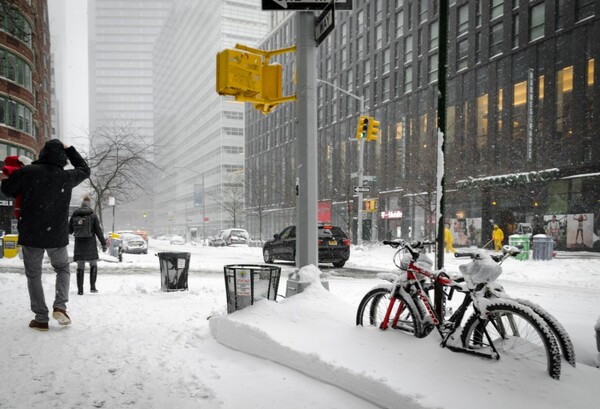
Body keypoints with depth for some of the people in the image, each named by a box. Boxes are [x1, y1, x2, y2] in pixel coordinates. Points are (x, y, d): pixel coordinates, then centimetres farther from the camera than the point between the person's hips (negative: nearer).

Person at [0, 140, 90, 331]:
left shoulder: (27, 172, -8)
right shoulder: (67, 177, -4)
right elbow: (84, 169, 17)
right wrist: (69, 149, 18)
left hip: (30, 235, 0)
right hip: (57, 236, 1)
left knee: (33, 275, 12)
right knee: (63, 269, 22)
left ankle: (41, 318, 11)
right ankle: (60, 306, 2)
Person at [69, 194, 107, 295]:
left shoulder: (74, 216, 2)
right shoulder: (93, 216, -6)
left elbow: (69, 230, 8)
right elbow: (99, 231, -5)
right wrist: (103, 243, 1)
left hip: (79, 244, 2)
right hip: (90, 245, -2)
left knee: (80, 267, 8)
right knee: (93, 265, 12)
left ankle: (80, 289, 5)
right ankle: (92, 287, 5)